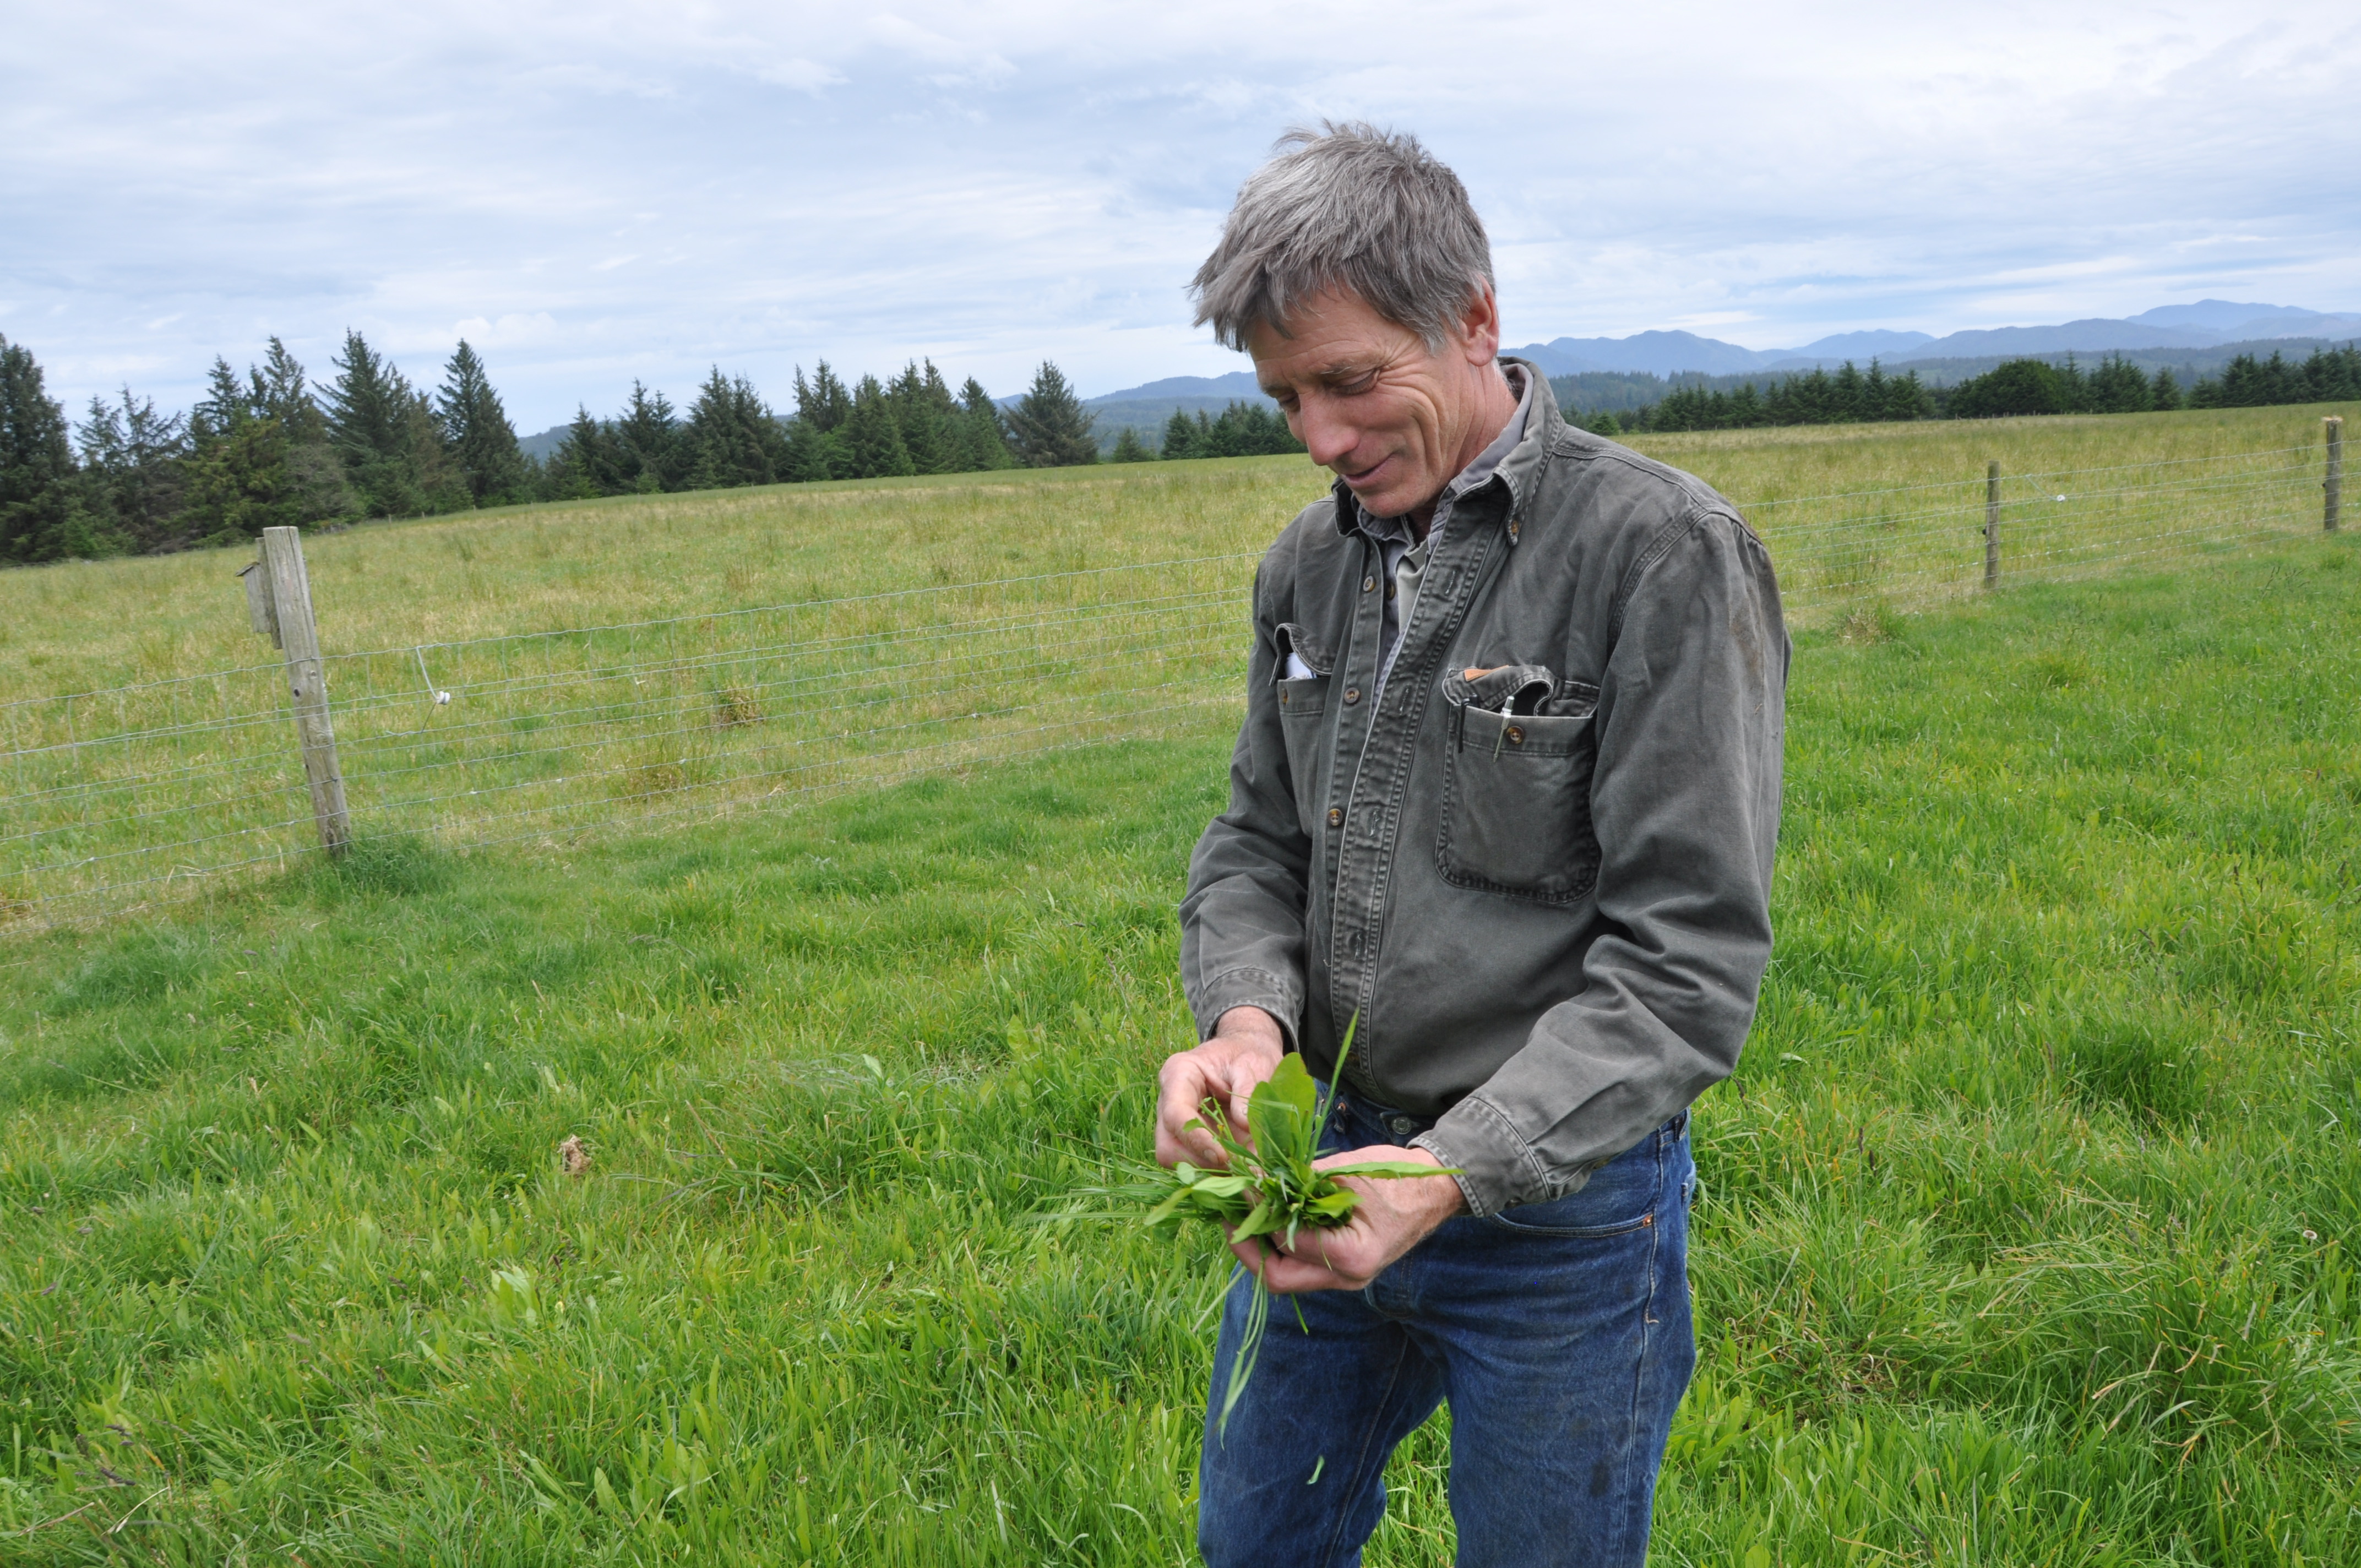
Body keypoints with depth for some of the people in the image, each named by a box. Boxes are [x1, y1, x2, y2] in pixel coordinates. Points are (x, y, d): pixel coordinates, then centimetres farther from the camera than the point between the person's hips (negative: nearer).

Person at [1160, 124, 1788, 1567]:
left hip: (1558, 1195, -6)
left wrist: (1456, 1171, -27)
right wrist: (1247, 1019, -13)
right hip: (1323, 1160, 6)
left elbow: (1688, 956, -19)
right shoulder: (1313, 561, 3)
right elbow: (1259, 842, 8)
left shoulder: (1662, 554, -17)